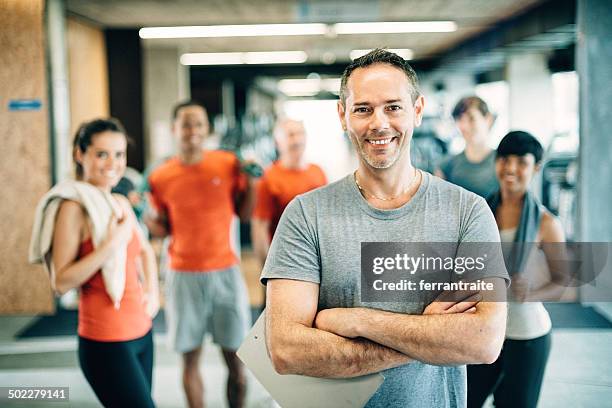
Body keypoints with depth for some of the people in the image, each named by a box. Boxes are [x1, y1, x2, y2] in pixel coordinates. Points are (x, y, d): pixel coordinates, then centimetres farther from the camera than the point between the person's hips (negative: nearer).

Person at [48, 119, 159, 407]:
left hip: (142, 332, 8)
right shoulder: (75, 208, -15)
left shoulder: (121, 203, 7)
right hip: (106, 341, -8)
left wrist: (152, 291, 8)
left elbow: (145, 250, 23)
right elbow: (61, 282, -20)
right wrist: (111, 244, -25)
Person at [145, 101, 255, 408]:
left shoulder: (228, 164, -1)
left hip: (225, 272, 0)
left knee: (235, 357, 5)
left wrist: (251, 180, -6)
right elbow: (162, 229, 10)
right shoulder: (160, 178, 0)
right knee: (190, 358, 5)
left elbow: (245, 213, 7)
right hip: (183, 276, 0)